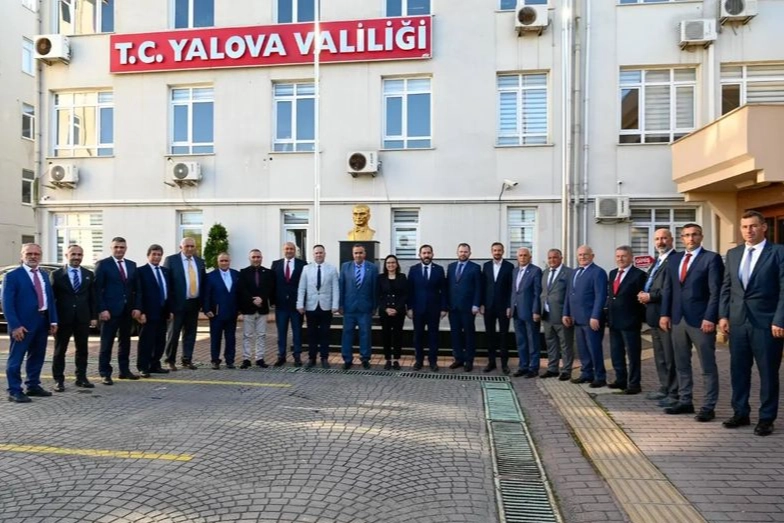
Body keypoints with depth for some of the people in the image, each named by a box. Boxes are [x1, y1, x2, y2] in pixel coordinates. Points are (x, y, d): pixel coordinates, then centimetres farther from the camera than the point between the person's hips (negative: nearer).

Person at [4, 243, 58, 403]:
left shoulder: (44, 276, 14)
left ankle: (33, 386, 26)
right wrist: (15, 325, -19)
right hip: (23, 324, -7)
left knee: (37, 356, 14)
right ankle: (14, 391, 5)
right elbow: (7, 303, -12)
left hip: (42, 322, 7)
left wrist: (53, 320, 7)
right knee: (16, 358, 0)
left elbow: (50, 299, 15)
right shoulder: (12, 276, -6)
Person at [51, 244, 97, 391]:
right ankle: (59, 380, 13)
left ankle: (81, 378, 17)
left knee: (82, 349, 8)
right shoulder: (57, 274, -1)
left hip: (83, 318, 3)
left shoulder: (89, 274, 7)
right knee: (60, 350, 6)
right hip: (63, 318, -2)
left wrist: (94, 316, 2)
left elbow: (93, 297, 8)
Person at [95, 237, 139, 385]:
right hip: (110, 310, -5)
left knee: (125, 342, 12)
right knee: (107, 343, 0)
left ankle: (124, 370, 21)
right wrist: (102, 309, -14)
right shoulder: (102, 264, -3)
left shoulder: (132, 265, 12)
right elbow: (97, 289, -7)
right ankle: (105, 373, 7)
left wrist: (136, 307, 2)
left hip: (128, 310, 5)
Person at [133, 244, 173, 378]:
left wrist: (170, 310, 10)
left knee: (160, 341, 10)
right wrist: (141, 311, -16)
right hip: (149, 313, -6)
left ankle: (155, 365, 20)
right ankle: (143, 368, 7)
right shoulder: (141, 271, -4)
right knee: (146, 341, -1)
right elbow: (138, 293, -9)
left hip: (163, 313, 6)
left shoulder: (165, 271, 14)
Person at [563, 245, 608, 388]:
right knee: (582, 349, 13)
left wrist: (595, 317, -21)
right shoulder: (575, 272, 18)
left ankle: (600, 377, 9)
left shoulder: (598, 272, -8)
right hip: (577, 318, 7)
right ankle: (586, 374, 22)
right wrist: (566, 313, 13)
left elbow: (601, 296, -15)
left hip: (591, 318, -7)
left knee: (594, 349, -1)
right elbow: (569, 294, 19)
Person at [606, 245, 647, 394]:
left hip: (629, 321, -7)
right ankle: (620, 380, 27)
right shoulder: (612, 273, 13)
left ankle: (634, 384, 11)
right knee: (616, 353, 15)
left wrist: (640, 318, -12)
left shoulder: (639, 275, -10)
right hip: (613, 320, 7)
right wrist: (609, 314, 9)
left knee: (633, 354, 2)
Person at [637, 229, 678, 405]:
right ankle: (664, 388, 29)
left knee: (670, 357, -3)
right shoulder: (657, 261, 19)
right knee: (659, 356, 18)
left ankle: (673, 393, 5)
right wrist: (644, 294, 4)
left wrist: (651, 296, -18)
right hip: (654, 315, 10)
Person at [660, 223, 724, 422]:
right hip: (678, 318, 6)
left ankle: (708, 407, 11)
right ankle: (685, 402, 22)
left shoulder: (712, 258, -4)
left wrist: (710, 318, -16)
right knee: (681, 364, 12)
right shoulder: (675, 259, 13)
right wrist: (665, 314, 5)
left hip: (701, 319, -6)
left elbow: (715, 291, -10)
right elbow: (668, 289, 13)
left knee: (708, 366, 3)